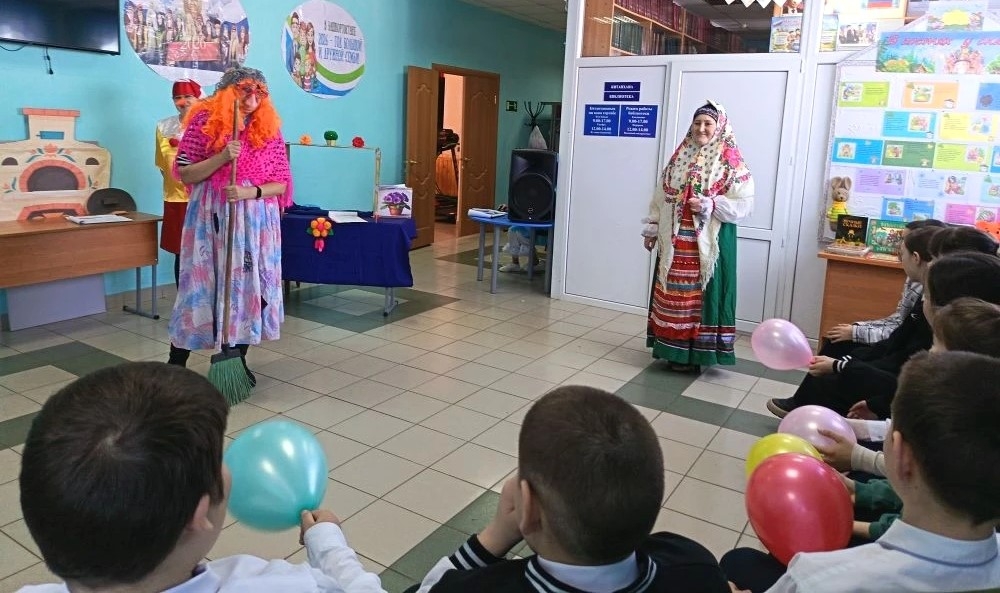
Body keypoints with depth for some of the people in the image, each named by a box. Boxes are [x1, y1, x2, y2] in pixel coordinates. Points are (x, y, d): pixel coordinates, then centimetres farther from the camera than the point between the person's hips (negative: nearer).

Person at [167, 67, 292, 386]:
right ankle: (176, 362, 14)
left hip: (255, 223, 2)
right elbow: (184, 174, -4)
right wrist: (222, 157, -18)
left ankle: (238, 359, 22)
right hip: (210, 220, -2)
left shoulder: (268, 129, 4)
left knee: (249, 285, 6)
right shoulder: (204, 122, -1)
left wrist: (249, 192, -15)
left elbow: (281, 183, 3)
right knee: (200, 285, 1)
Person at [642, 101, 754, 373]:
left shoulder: (731, 163, -6)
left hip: (708, 242, -5)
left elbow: (744, 204, -11)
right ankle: (674, 348, 21)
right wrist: (652, 229, 10)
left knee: (701, 294, 0)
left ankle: (696, 352, 8)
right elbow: (661, 197, 13)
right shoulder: (679, 157, 10)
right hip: (675, 240, 5)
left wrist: (709, 205, -22)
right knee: (673, 294, 9)